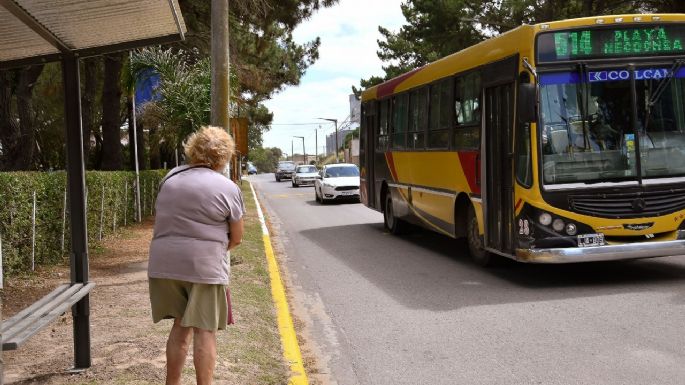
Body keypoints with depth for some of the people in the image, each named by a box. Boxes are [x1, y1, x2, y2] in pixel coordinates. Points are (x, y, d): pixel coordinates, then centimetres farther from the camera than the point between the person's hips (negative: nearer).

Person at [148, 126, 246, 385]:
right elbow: (236, 238, 2)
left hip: (164, 263, 5)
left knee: (181, 326, 18)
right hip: (205, 266, -5)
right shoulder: (228, 188, -3)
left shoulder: (170, 178, 10)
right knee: (205, 330, 2)